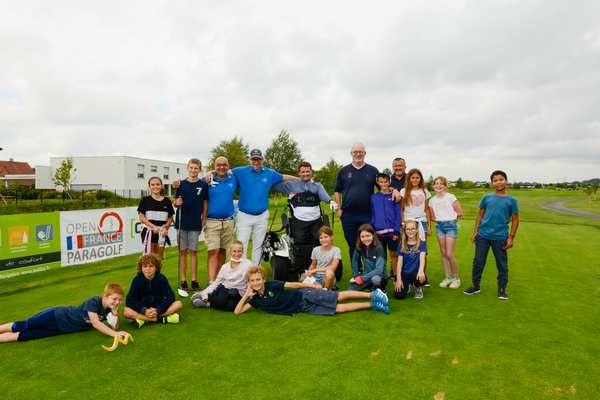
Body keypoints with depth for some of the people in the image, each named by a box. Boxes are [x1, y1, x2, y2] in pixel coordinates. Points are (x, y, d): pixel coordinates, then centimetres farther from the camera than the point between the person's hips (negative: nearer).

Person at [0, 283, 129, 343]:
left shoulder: (109, 308, -8)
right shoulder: (94, 301, -27)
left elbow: (114, 327, -10)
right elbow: (95, 323, -37)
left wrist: (115, 314, -28)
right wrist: (114, 334, -45)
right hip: (57, 316, -4)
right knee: (23, 326, -5)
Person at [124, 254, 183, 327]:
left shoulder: (161, 278, -8)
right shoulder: (137, 280, -8)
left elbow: (170, 297, -12)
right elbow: (130, 300, -12)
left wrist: (158, 310, -25)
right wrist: (144, 311, -24)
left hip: (158, 308, 0)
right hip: (142, 309, 0)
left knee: (178, 304, -22)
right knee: (126, 312, -30)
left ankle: (144, 320, -27)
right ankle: (162, 319, -31)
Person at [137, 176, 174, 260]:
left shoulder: (166, 201, 5)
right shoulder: (145, 200, -1)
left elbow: (170, 218, 8)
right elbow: (141, 217, -4)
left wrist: (166, 227, -11)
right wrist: (154, 227, -15)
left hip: (162, 233, 3)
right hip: (149, 232, -3)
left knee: (159, 257, 10)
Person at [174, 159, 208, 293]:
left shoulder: (203, 185, 0)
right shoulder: (181, 184, 3)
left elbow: (205, 203, 4)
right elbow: (176, 202, 8)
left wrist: (204, 220, 0)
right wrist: (177, 203, -14)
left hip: (195, 223, -1)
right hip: (182, 222, 1)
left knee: (193, 252, 6)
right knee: (182, 251, 6)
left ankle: (194, 280, 14)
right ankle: (183, 280, 15)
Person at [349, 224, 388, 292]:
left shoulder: (378, 248, -19)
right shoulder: (359, 248, -6)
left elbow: (379, 269, -27)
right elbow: (355, 262, 12)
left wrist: (363, 278, -28)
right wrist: (356, 276, 3)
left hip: (380, 277, -4)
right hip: (366, 276, 4)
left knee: (375, 279, -39)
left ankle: (381, 290, -4)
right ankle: (371, 286, 10)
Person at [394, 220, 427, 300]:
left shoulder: (421, 244, 0)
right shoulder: (402, 245, 4)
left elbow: (422, 258, -16)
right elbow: (399, 262, -1)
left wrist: (421, 271, -36)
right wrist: (398, 279, -12)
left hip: (415, 272, -1)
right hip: (404, 273, 1)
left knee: (421, 279, -36)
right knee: (399, 295, -19)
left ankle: (418, 288, 3)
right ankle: (407, 285, 18)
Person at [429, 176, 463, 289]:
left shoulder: (450, 197, -6)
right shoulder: (432, 200, 8)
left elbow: (459, 212, -5)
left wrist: (451, 219, 5)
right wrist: (440, 220, 4)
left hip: (451, 225, -5)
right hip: (439, 226, 5)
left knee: (449, 254, -8)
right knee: (443, 253, 7)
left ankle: (456, 278, 8)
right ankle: (447, 277, 16)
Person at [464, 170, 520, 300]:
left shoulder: (511, 200, 0)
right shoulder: (486, 198, 4)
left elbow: (515, 219, 3)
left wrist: (511, 237, -2)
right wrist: (475, 231, 6)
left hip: (500, 237, -1)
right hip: (483, 235, 2)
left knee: (502, 264, 9)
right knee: (478, 261, 7)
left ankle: (502, 289, 24)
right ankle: (476, 286, 22)